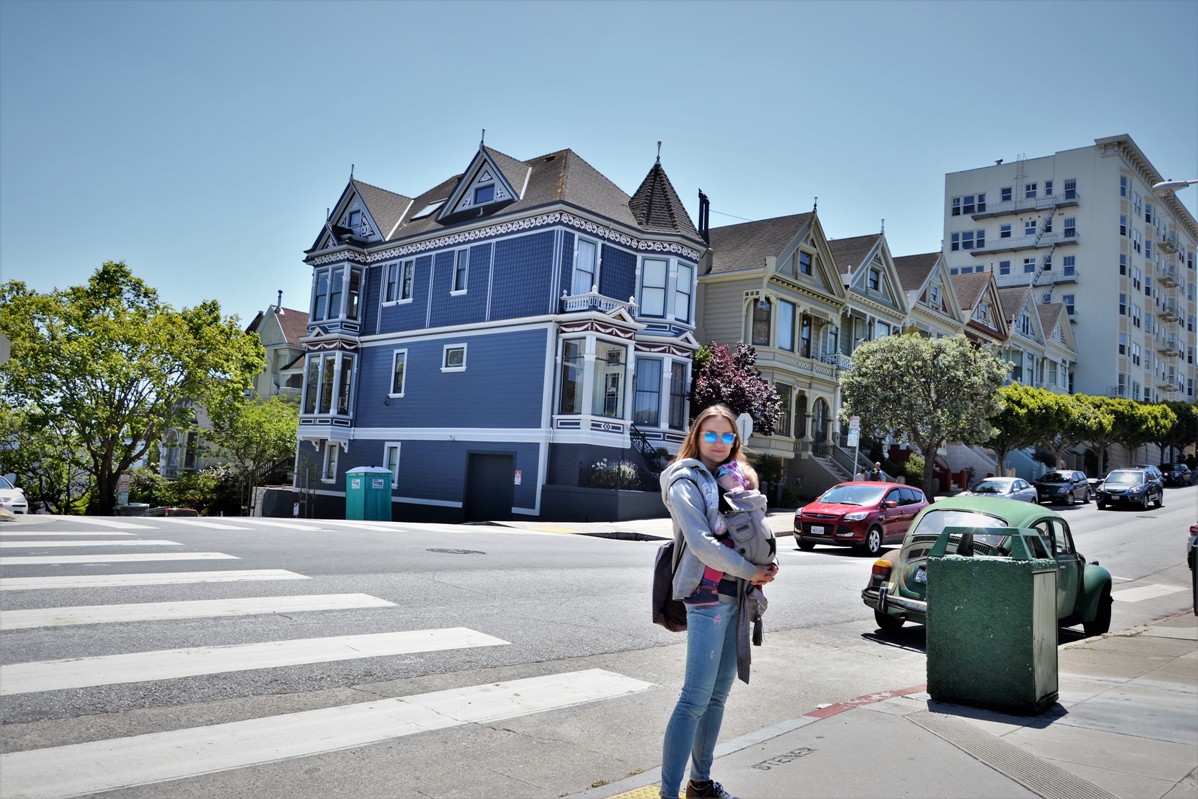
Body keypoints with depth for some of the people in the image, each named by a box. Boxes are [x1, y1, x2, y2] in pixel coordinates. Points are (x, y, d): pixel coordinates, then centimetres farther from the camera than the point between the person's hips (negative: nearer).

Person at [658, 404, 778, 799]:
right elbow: (701, 542, -16)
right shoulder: (686, 480, -6)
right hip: (707, 596, -8)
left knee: (719, 693, 13)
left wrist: (766, 565, -1)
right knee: (696, 698, -9)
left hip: (735, 596, 8)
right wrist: (750, 571, -12)